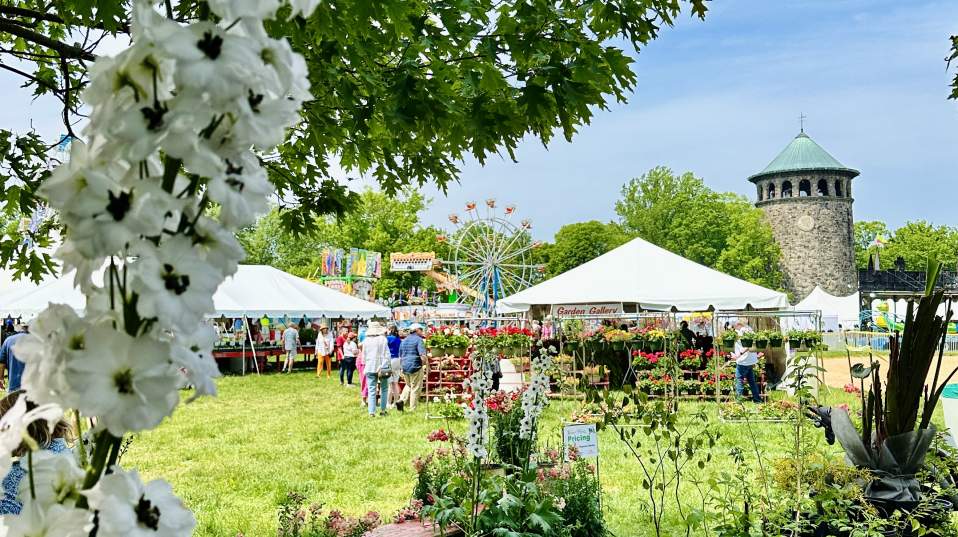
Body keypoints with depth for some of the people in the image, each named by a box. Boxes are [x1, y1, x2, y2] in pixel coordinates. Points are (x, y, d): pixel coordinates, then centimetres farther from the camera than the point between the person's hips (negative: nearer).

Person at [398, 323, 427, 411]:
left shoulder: (404, 341, 14)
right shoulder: (418, 340, -8)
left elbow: (400, 357, 19)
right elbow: (423, 356, -17)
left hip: (405, 367, 6)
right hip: (415, 367, -6)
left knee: (409, 385, 24)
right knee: (415, 388, 3)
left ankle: (401, 400, 4)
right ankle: (412, 409, 5)